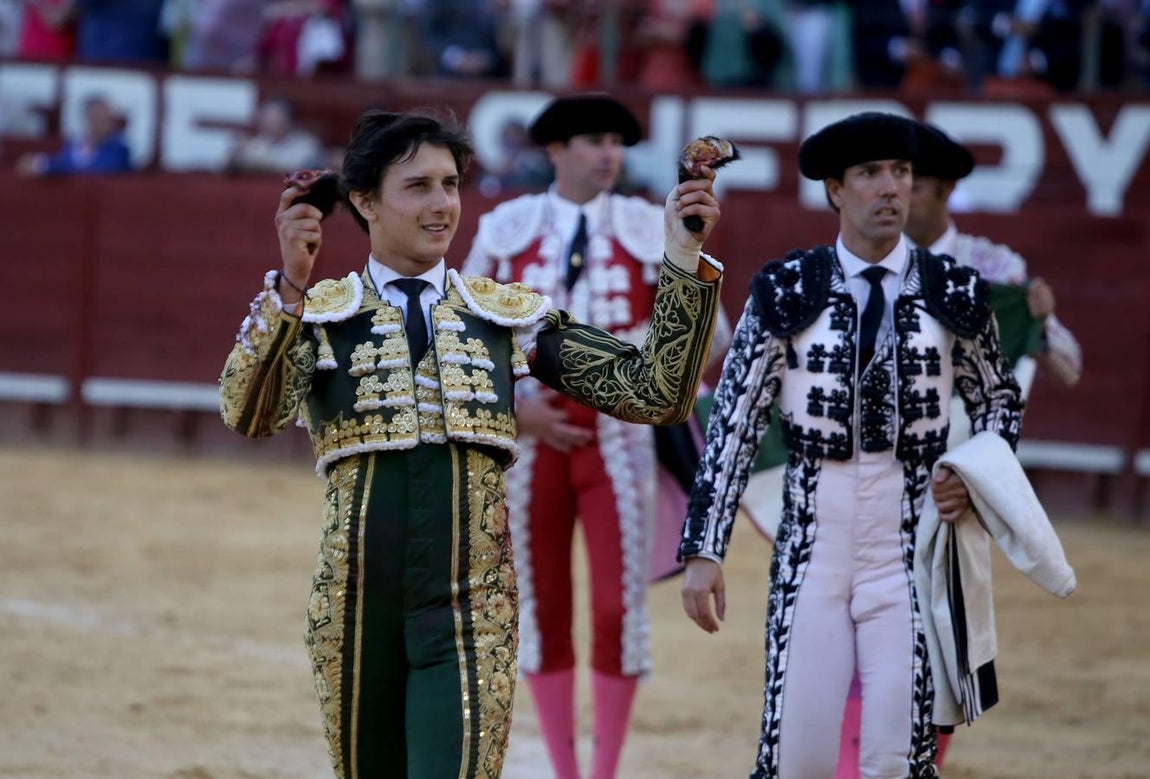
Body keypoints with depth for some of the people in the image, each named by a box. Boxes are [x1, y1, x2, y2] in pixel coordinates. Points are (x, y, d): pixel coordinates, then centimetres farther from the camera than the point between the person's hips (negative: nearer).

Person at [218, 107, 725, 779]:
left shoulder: (511, 316, 9)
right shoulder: (318, 315, 3)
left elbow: (655, 394, 3)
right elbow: (250, 414, -17)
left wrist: (684, 262, -9)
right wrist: (290, 286, -31)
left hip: (471, 622, 0)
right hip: (357, 616, 0)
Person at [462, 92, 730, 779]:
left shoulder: (651, 230, 1)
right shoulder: (507, 228, 3)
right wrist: (513, 407, -5)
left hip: (618, 433, -1)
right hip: (529, 435, 1)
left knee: (620, 607, -4)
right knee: (542, 607, 6)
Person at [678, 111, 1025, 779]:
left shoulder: (953, 293, 4)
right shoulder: (787, 292, 0)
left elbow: (1000, 400, 19)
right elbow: (734, 422, 1)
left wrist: (978, 477, -1)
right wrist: (704, 552, -4)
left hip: (912, 553, 1)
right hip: (811, 549, 0)